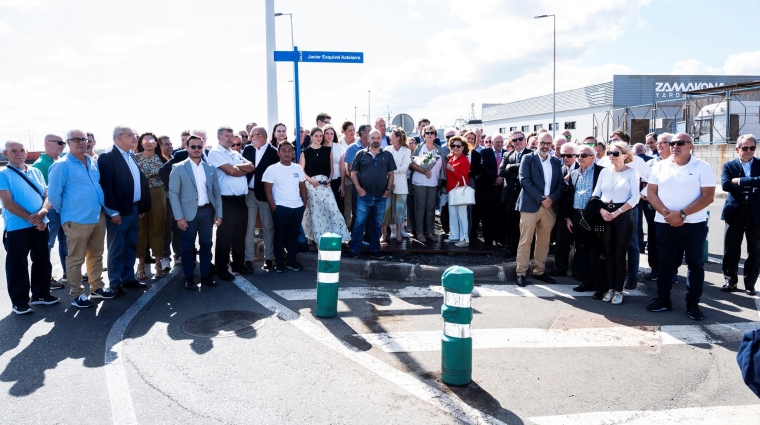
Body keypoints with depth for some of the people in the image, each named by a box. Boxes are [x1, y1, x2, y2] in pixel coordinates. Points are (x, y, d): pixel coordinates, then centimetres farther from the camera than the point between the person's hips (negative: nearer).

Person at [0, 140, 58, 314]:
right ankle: (19, 302, 14)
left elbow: (47, 196, 6)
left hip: (40, 226, 5)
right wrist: (30, 218, -18)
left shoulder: (36, 172, 10)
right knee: (17, 266, 4)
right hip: (16, 229, -5)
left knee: (42, 262, 13)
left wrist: (42, 212, -14)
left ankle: (40, 294, 28)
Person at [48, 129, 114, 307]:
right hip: (77, 221, -6)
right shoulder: (62, 165, -10)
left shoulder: (93, 162, 10)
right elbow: (53, 194, -10)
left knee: (96, 255, 16)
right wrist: (67, 211, 0)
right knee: (76, 259, 4)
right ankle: (76, 294, 14)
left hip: (98, 217, 6)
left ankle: (97, 287, 28)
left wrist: (109, 209, 15)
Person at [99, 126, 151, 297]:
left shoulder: (132, 156, 13)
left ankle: (128, 278, 26)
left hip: (134, 209, 8)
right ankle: (115, 282, 13)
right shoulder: (107, 157, -12)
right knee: (117, 248, 3)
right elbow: (106, 186, -17)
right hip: (118, 211, -8)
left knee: (131, 246, 15)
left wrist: (142, 206, 11)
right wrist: (113, 212, -19)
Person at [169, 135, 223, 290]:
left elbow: (217, 192, 10)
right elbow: (173, 193, -6)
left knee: (206, 244, 10)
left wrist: (219, 213, 3)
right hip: (188, 213, -3)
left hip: (207, 212, 3)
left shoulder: (210, 168, 9)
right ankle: (189, 278, 17)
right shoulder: (178, 168, -2)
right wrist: (179, 217, -13)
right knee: (188, 247, 5)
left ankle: (206, 276, 21)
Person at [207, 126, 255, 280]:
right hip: (227, 200, -7)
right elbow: (231, 171, -16)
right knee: (225, 236, 0)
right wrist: (244, 170, 2)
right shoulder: (215, 153, -6)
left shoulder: (235, 153, 18)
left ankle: (239, 264, 26)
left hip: (241, 199, 7)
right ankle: (221, 269, 9)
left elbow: (251, 166, 5)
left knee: (240, 234, 14)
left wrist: (237, 167, -11)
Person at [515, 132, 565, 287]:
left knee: (544, 242, 10)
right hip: (530, 205, -4)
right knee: (525, 241, -3)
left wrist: (551, 198, -9)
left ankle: (539, 271, 20)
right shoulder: (528, 158, 1)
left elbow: (561, 183, 9)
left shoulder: (556, 161, 14)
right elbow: (524, 181, -9)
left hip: (550, 206, 4)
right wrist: (540, 199, -15)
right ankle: (521, 273, 3)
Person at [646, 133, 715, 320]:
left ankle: (693, 304, 14)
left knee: (695, 263, 4)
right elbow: (651, 192, 2)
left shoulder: (702, 167, -4)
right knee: (664, 261, 9)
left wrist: (682, 214, -18)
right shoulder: (660, 166, 6)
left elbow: (708, 196, -11)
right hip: (665, 223, 3)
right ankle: (663, 300, 20)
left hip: (694, 224, -3)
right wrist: (666, 213, -13)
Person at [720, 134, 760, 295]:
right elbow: (725, 185, -12)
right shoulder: (729, 165, 5)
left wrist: (740, 181, -17)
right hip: (735, 212, 0)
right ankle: (730, 281, 18)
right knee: (731, 249, 5)